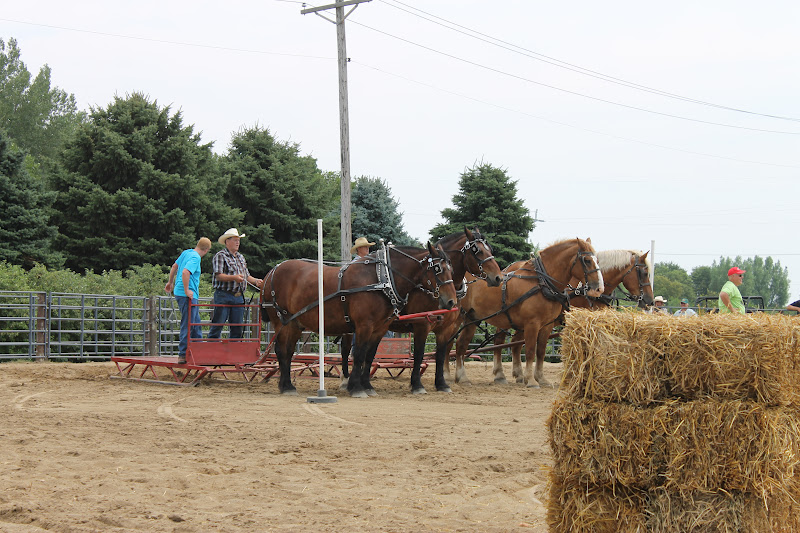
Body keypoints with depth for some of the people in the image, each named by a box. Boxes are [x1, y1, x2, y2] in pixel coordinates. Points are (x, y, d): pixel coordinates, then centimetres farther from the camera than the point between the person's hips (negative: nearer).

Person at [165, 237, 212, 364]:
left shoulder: (187, 252, 13)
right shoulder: (195, 258, -15)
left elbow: (174, 266, 25)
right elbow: (185, 272, -29)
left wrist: (171, 282, 37)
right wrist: (187, 290, -22)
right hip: (187, 296, -10)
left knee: (196, 324, 16)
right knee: (187, 325, -6)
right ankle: (182, 355, -3)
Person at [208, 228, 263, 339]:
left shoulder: (241, 257, 20)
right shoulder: (220, 256, -3)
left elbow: (246, 276, 24)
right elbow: (219, 276, -14)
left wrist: (256, 281, 5)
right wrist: (234, 278, -27)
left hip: (239, 297, 7)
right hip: (223, 296, -7)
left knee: (237, 328, 7)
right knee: (217, 325, -5)